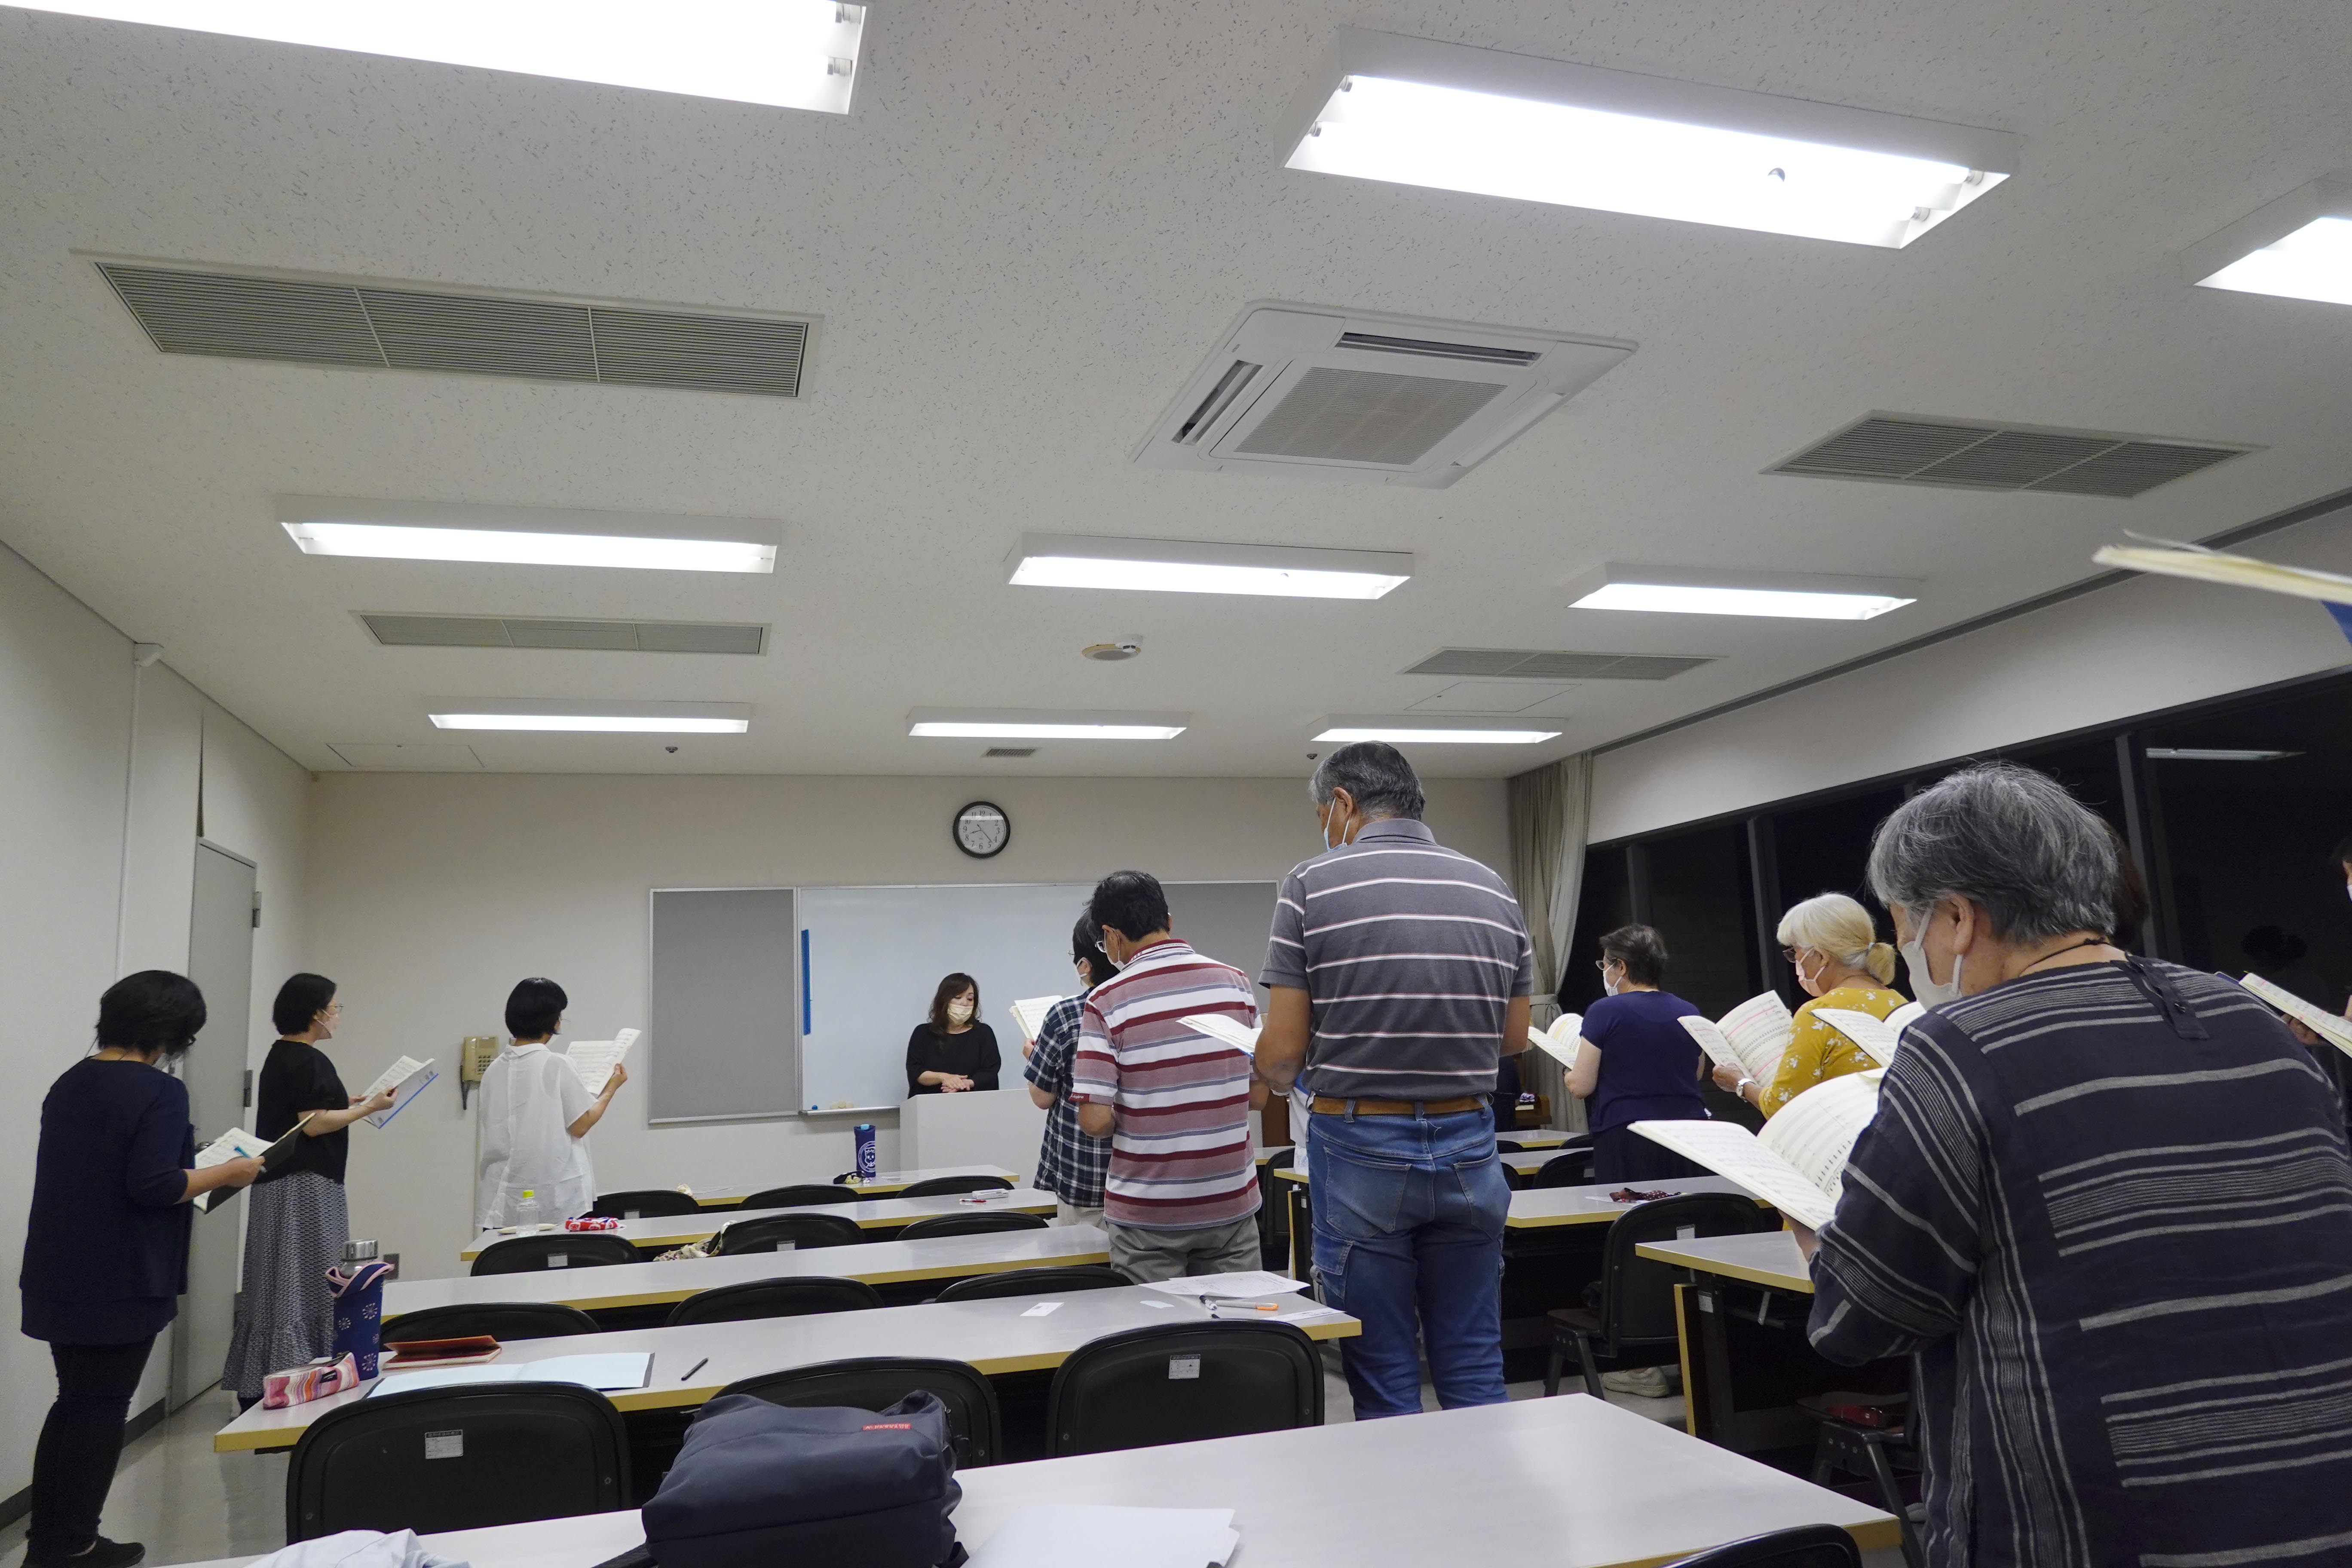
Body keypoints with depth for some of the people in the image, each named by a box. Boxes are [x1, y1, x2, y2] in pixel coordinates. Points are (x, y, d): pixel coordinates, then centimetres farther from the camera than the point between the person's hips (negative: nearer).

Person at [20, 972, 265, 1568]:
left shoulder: (68, 1085, 7)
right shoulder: (160, 1092, -19)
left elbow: (82, 1170, 15)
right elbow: (153, 1186, -25)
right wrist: (226, 1173, -11)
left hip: (58, 1276, 8)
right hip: (121, 1285, -8)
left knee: (73, 1401, 20)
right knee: (103, 1408, 6)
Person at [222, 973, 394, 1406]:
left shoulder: (280, 1055, 14)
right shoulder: (307, 1061, -16)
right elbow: (313, 1125, -20)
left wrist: (342, 1102, 18)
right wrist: (369, 1107, -11)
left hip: (278, 1184, 10)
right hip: (305, 1187, -10)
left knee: (275, 1286, 14)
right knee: (303, 1285, -5)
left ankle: (254, 1386, 21)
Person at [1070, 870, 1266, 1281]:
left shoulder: (1105, 1002, -12)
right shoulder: (1236, 982, -1)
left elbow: (1095, 1121, -15)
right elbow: (1258, 1094, 5)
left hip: (1149, 1215, -3)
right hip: (1231, 1205, 3)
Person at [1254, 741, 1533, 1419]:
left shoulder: (1314, 884, -8)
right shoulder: (1494, 889, 5)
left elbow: (1282, 1052, -9)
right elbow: (1514, 1038, 11)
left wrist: (1280, 1077, 12)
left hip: (1361, 1148, -4)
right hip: (1468, 1147, 4)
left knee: (1386, 1385, 7)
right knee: (1476, 1374, 14)